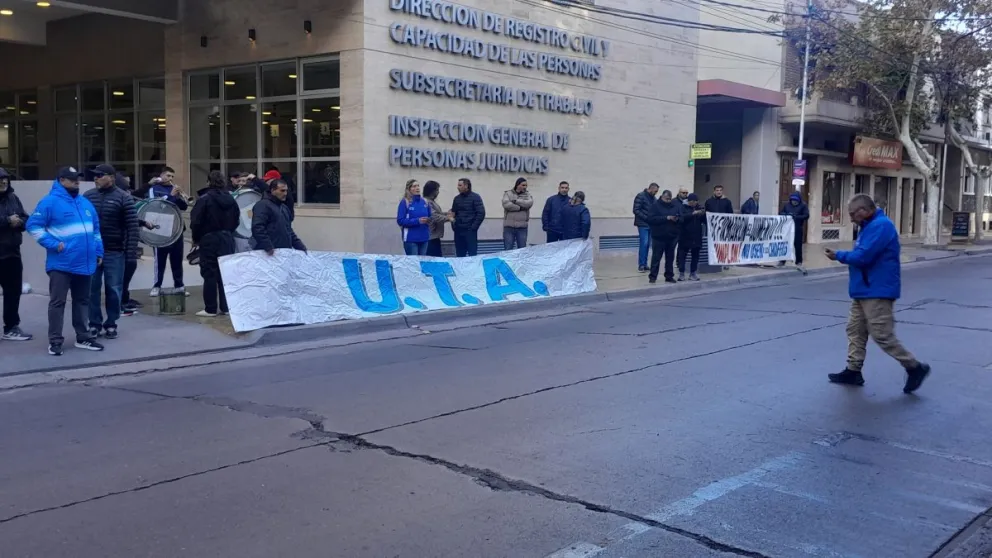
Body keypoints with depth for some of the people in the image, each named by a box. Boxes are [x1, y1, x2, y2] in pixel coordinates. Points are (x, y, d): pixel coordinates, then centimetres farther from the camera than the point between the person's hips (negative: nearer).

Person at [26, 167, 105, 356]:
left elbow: (95, 229, 20)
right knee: (57, 302, -2)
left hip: (84, 262, 7)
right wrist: (53, 244, -17)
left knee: (82, 301, 13)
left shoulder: (85, 203, 14)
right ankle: (55, 341, 3)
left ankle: (83, 337, 22)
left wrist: (98, 251, 12)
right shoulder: (50, 202, -7)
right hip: (61, 263, -6)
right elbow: (33, 226, -11)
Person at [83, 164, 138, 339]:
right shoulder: (87, 197, 5)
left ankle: (111, 324, 17)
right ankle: (95, 324, 16)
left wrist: (131, 253, -13)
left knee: (113, 290, 5)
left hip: (114, 252, -3)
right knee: (92, 289, 6)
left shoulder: (123, 198, -4)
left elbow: (132, 227, -7)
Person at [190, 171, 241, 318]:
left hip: (209, 239, -5)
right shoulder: (230, 199, 5)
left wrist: (196, 238, 2)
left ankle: (211, 308, 0)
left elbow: (196, 221, -13)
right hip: (227, 239, 5)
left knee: (210, 274, -1)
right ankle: (225, 306, 13)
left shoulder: (205, 198, -12)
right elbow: (236, 221, 10)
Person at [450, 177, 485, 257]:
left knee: (472, 255, -3)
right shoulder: (457, 198, 13)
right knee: (460, 255, 7)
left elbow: (481, 213, -8)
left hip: (470, 231, -5)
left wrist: (473, 227, -12)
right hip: (458, 231, 5)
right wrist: (454, 226, 5)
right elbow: (453, 213, 20)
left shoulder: (475, 197, -2)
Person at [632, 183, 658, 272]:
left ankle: (645, 264, 12)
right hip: (643, 225, -6)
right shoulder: (640, 196, -8)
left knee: (647, 244, 6)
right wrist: (647, 218, -18)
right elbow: (636, 210, -13)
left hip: (650, 225, 6)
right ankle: (641, 265, -3)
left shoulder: (653, 198, 12)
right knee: (643, 244, -9)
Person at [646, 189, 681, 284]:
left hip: (672, 236, 4)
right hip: (659, 236, -4)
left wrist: (677, 219, -18)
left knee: (670, 257, 11)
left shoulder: (676, 205, 7)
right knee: (656, 257, 0)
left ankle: (669, 276, 19)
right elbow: (651, 219, -16)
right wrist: (666, 218, -21)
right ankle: (653, 276, 6)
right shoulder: (656, 205, -4)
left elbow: (682, 218, 7)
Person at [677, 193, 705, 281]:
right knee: (682, 255, -1)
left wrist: (704, 214, -10)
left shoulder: (698, 208, 11)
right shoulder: (683, 208, -2)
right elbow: (682, 217, -20)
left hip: (696, 237, 5)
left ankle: (693, 273, 15)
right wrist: (693, 213, -26)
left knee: (695, 255, 7)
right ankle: (681, 273, 6)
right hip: (685, 236, -5)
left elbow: (704, 220, 11)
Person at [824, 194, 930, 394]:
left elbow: (863, 256, -24)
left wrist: (839, 256, -10)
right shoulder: (871, 226, 15)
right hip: (865, 291, 11)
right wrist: (843, 255, 1)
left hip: (877, 293, -11)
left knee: (882, 336, -7)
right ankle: (853, 371, 16)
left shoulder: (880, 225, -20)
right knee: (855, 330, 11)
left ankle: (915, 367, 4)